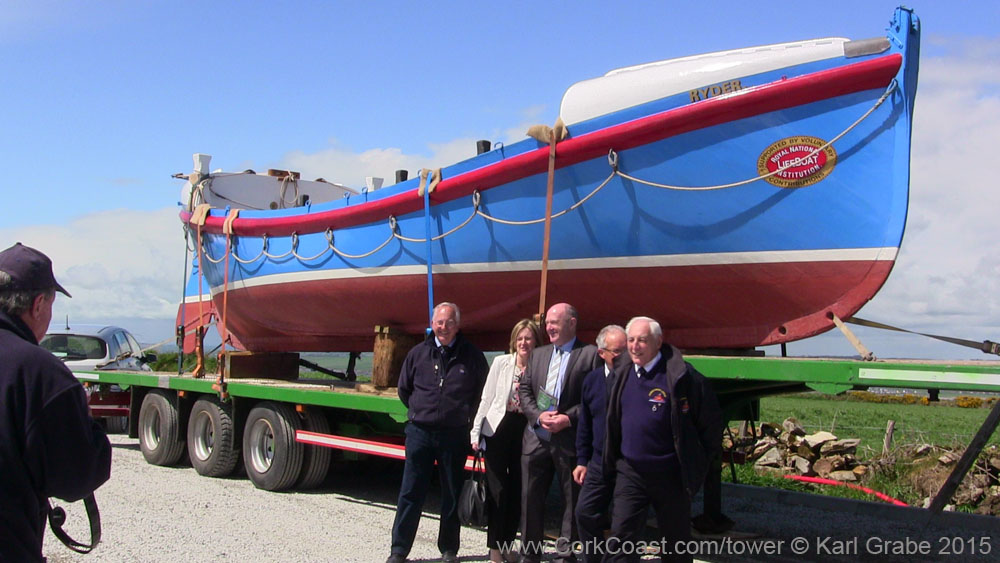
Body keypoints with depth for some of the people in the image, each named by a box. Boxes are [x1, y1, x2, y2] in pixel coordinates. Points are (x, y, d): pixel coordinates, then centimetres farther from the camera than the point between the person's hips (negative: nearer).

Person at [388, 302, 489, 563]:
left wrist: (465, 416, 8)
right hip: (420, 432, 1)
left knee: (453, 495, 8)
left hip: (455, 434, -1)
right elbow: (404, 389, 15)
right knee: (410, 494, 3)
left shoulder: (472, 356, -1)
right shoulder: (418, 353, 3)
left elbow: (482, 391, 10)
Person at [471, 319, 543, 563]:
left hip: (525, 433, 2)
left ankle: (508, 542, 23)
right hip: (498, 431, -1)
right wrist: (476, 432, -2)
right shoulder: (501, 362, -3)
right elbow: (486, 398, 1)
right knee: (497, 489, 1)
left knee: (517, 489, 9)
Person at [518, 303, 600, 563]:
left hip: (570, 440, -4)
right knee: (531, 498, 9)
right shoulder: (538, 354, 14)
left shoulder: (590, 354, -4)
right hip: (536, 438, 5)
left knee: (572, 500, 6)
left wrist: (568, 418, -16)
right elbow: (524, 390, 10)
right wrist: (539, 415, -7)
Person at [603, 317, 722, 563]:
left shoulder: (681, 376, -14)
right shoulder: (622, 374, 4)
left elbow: (711, 421, -7)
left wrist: (698, 462, -3)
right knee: (620, 540, -4)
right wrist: (613, 459, 14)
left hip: (671, 475, -4)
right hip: (630, 473, 4)